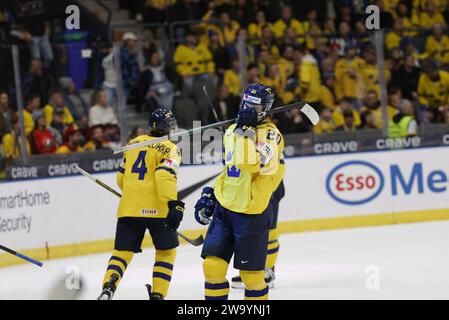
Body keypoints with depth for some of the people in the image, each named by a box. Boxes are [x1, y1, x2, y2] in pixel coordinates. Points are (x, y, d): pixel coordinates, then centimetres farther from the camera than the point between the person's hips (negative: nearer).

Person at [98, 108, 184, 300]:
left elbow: (121, 178, 21)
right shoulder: (169, 149, -1)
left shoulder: (134, 143, 15)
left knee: (122, 251, 6)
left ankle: (108, 286, -18)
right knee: (166, 250, 14)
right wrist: (174, 204, -25)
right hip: (156, 208, -4)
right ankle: (158, 294, 6)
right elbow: (165, 176, -19)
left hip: (129, 207, 4)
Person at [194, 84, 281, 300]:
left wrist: (246, 131, -26)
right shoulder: (231, 131, 11)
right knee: (213, 266, 0)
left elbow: (250, 164, -29)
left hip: (251, 213, -6)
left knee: (251, 273, 1)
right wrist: (209, 196, 19)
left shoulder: (269, 133, -12)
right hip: (224, 207, 6)